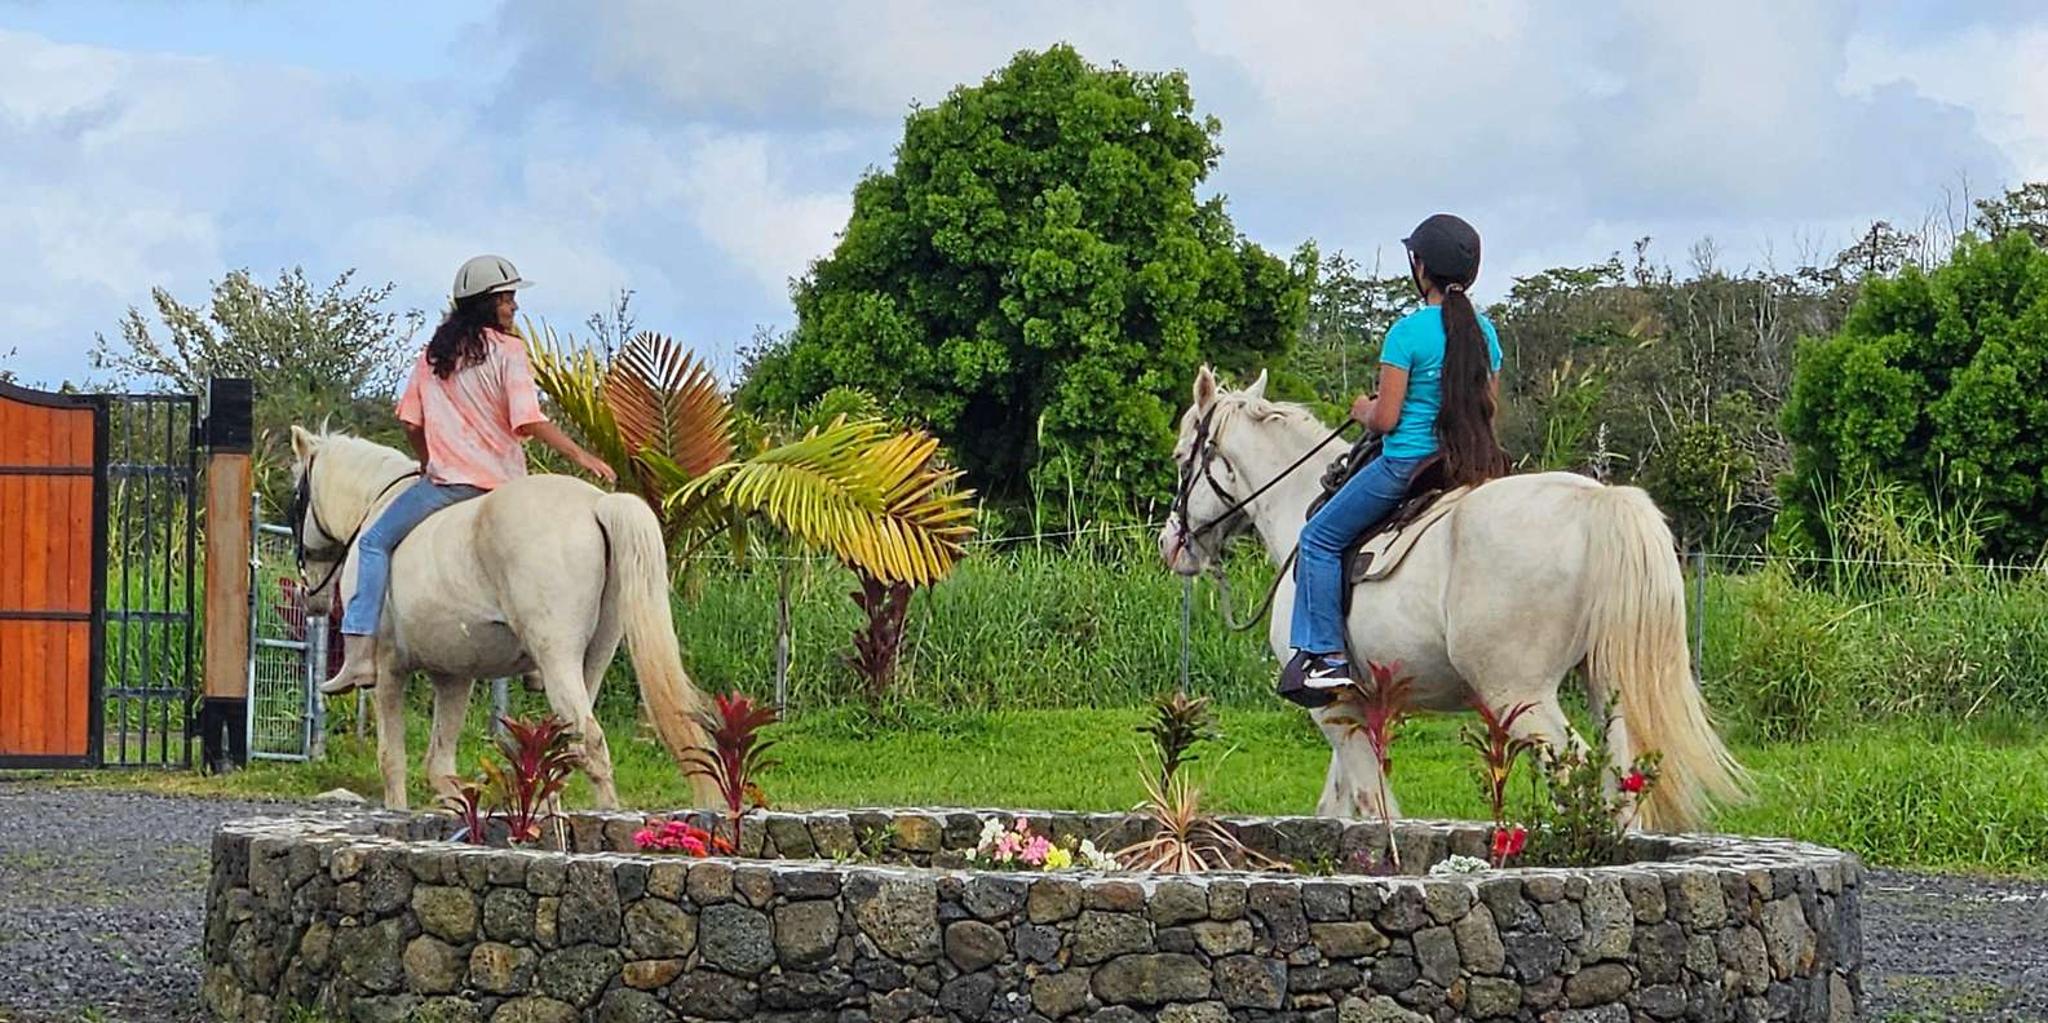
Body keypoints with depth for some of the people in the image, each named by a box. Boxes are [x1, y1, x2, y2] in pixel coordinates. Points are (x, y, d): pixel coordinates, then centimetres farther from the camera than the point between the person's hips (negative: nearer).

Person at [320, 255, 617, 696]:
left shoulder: (434, 353, 9)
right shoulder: (508, 350, -2)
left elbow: (410, 423, 9)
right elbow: (529, 421, -13)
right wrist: (581, 455, -8)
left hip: (447, 480, 1)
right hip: (503, 483, -1)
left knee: (375, 543, 10)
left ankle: (360, 654, -6)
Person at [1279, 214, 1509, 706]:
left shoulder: (1408, 332, -16)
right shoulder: (1484, 331, 4)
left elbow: (1384, 419, -15)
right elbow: (1489, 410, 12)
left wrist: (1363, 409, 6)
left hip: (1405, 465, -7)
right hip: (1467, 467, 7)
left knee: (1320, 539, 7)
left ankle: (1324, 653, 0)